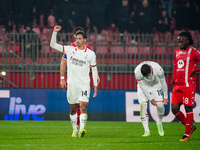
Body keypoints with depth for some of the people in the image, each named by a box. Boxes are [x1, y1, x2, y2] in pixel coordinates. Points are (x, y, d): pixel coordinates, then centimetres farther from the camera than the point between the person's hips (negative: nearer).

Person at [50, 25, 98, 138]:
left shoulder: (90, 54, 1)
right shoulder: (70, 49, 4)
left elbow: (94, 69, 7)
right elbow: (53, 45, 3)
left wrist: (95, 86, 4)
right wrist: (55, 32, -11)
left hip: (84, 84, -2)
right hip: (72, 84, 2)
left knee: (83, 106, -16)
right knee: (73, 108, 8)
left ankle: (82, 129, -25)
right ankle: (75, 130, 19)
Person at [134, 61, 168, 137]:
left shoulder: (157, 69, -31)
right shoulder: (137, 71, -32)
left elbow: (163, 83, -15)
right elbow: (143, 86, -22)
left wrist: (165, 97, -8)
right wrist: (151, 99, -21)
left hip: (155, 86, 0)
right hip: (143, 87, 0)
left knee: (160, 105, -16)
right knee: (143, 105, -19)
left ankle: (159, 123, 15)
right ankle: (147, 131, -16)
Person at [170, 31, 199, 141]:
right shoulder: (177, 52, 16)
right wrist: (174, 78, 15)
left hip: (188, 85, -7)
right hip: (177, 85, 7)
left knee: (188, 108, -4)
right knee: (174, 109, 0)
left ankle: (187, 134, 5)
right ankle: (190, 126, 20)